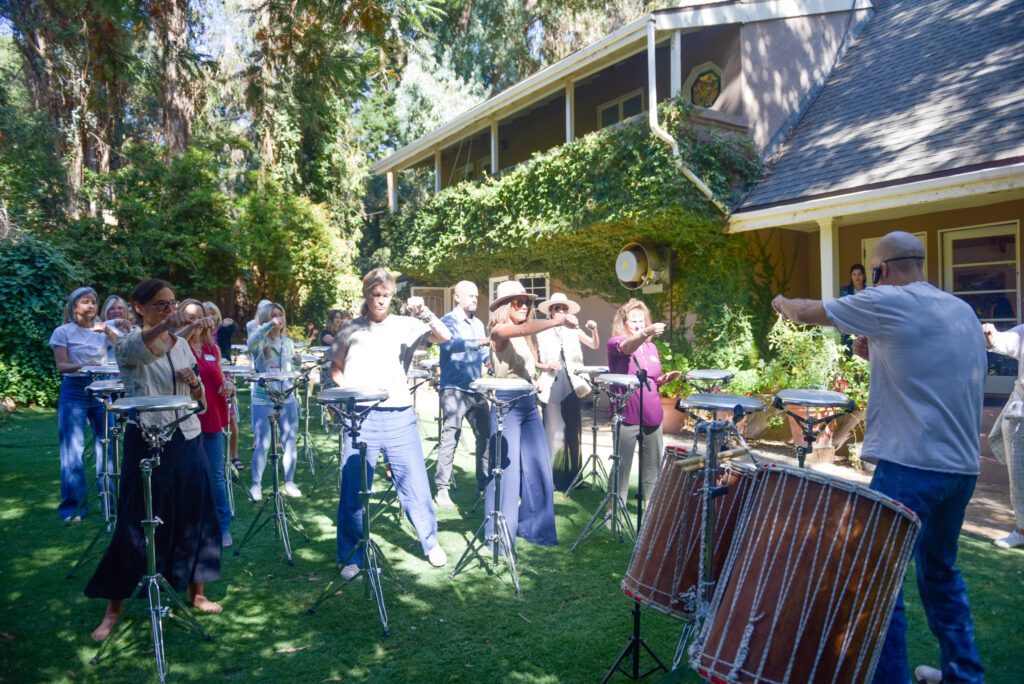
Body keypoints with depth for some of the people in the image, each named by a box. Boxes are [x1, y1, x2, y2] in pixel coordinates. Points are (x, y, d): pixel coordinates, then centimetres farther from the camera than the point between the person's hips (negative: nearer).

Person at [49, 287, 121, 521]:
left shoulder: (103, 328, 6)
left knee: (106, 443, 5)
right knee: (73, 447, -2)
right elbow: (61, 366, -8)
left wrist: (108, 331, -20)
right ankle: (73, 506, 7)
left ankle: (111, 500, 15)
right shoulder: (63, 332, -2)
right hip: (74, 390, -3)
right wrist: (83, 365, -25)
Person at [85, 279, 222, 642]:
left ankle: (196, 592, 27)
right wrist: (163, 326, -56)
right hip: (147, 442, -5)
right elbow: (142, 348, -36)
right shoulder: (129, 344, -7)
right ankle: (113, 607, 19)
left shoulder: (182, 344, 8)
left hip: (187, 440, 5)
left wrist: (194, 382, -8)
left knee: (194, 517, 11)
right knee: (135, 524, 2)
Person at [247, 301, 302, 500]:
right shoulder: (259, 342, -6)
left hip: (287, 399, 4)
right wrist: (270, 324, -41)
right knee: (262, 444, -2)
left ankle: (289, 482, 22)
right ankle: (256, 484, 14)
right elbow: (251, 343, -32)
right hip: (263, 400, -4)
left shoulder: (288, 342, 9)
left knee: (289, 442, 8)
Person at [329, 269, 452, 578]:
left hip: (399, 416, 0)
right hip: (360, 418, 1)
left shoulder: (403, 325, 4)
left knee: (414, 482, 4)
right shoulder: (351, 329, 8)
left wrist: (424, 313, -18)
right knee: (353, 489, 3)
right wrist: (350, 391, 1)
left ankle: (431, 543, 23)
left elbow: (445, 336, -5)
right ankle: (351, 557, 19)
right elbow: (335, 369, 17)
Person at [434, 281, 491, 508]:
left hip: (476, 390, 7)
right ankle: (442, 489, 0)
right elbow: (450, 343, -26)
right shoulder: (449, 321, -5)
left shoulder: (478, 324, 18)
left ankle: (485, 484, 20)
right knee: (450, 438, -7)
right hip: (454, 389, -7)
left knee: (486, 436, 8)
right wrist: (480, 342, -36)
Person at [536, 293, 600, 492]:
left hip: (572, 386, 2)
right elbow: (535, 362, 6)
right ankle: (551, 478, 7)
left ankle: (572, 476, 17)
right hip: (552, 388, -2)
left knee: (573, 433, 7)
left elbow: (595, 345, 0)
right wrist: (547, 366, -13)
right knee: (554, 434, -1)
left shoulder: (573, 331, 8)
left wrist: (594, 330, -18)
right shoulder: (543, 334, 3)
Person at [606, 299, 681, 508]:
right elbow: (628, 346, -32)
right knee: (622, 465, 0)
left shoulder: (651, 347, 13)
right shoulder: (616, 342, -6)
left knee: (654, 465, 12)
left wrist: (666, 378, 0)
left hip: (652, 415, 6)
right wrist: (646, 333, -51)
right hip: (627, 416, -6)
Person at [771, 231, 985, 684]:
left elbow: (806, 313, -1)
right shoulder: (962, 311, 14)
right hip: (963, 467, 9)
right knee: (939, 569, 23)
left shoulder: (890, 302, -9)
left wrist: (782, 303, 20)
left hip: (910, 465, -9)